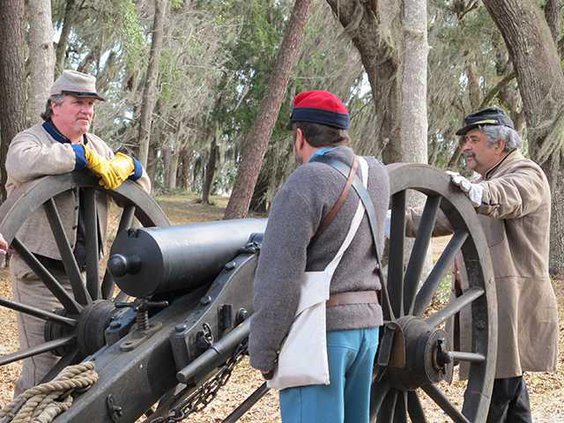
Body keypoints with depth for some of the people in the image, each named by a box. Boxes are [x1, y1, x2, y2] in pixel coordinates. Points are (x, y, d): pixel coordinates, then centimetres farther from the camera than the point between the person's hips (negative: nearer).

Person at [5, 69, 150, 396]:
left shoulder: (97, 146, 16)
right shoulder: (31, 139, -3)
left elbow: (143, 189, 17)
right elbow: (21, 163, -30)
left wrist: (128, 165, -6)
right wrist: (83, 156, -28)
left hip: (84, 271, 6)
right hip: (40, 274, -6)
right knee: (44, 368, -7)